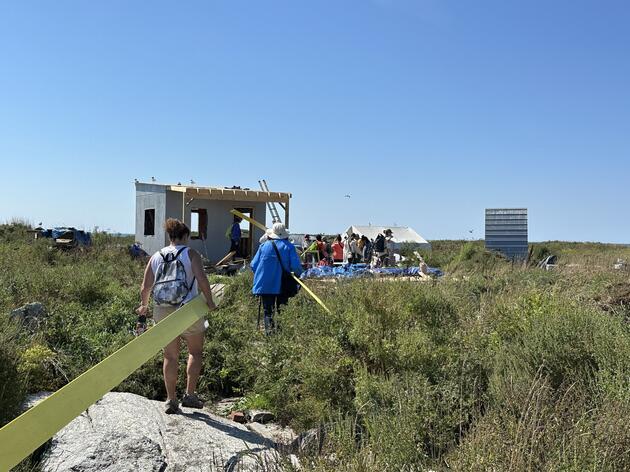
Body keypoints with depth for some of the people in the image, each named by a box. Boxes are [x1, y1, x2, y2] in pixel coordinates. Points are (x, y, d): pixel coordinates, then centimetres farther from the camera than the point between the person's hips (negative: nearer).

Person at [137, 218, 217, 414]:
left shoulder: (156, 257, 10)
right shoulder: (191, 254, -2)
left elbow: (145, 288, 6)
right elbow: (202, 279, -16)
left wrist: (144, 306, 23)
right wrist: (209, 302, -5)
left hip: (163, 312, 4)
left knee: (170, 356, 12)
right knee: (195, 352, 14)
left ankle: (171, 399, 14)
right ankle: (190, 394, 10)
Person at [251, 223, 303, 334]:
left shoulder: (264, 246, 3)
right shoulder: (289, 247, -2)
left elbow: (253, 265, 4)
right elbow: (296, 267, -9)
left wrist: (260, 275, 22)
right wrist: (297, 275, 12)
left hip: (265, 285, 0)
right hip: (283, 285, 0)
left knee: (267, 311, 4)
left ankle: (269, 328, -15)